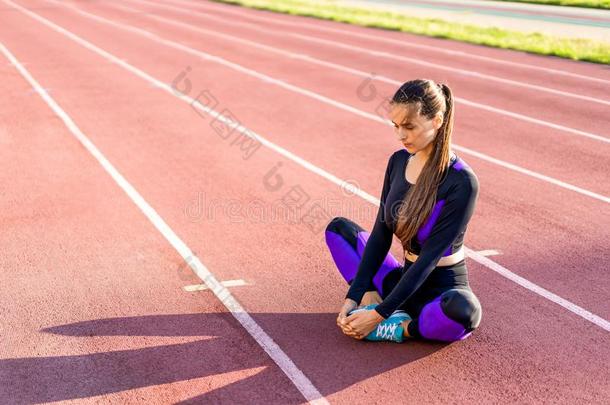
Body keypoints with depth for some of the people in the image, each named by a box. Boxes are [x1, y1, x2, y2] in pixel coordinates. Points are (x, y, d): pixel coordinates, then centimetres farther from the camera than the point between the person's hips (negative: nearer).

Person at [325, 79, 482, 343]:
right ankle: (372, 297, -10)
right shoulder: (398, 161, -2)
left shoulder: (462, 182, -22)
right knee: (337, 228, 10)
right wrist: (353, 297, -9)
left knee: (465, 311, -41)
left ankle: (399, 329, -13)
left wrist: (380, 314, -25)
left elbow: (430, 257, -23)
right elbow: (381, 235, -1)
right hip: (405, 279, 7)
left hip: (442, 288, -7)